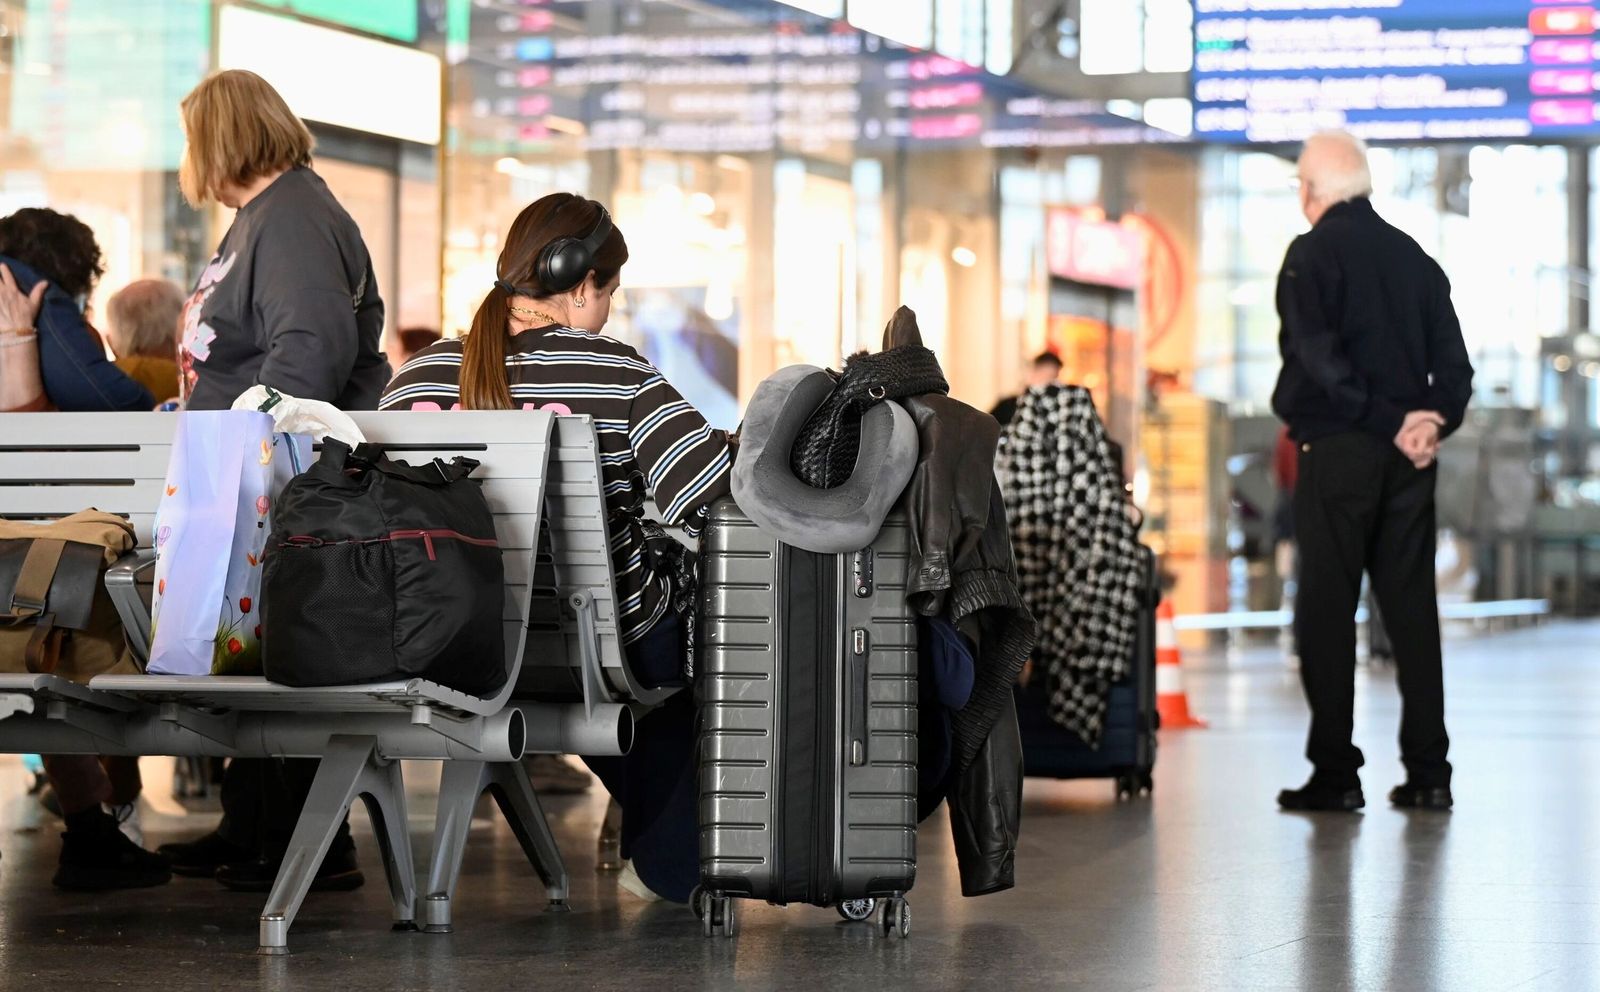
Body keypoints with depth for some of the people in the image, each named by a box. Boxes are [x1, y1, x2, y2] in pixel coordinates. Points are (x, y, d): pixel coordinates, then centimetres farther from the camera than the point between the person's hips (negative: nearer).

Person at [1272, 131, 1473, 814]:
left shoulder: (1313, 254, -6)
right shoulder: (1415, 258, 12)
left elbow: (1318, 360, -17)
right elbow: (1454, 362, 8)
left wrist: (1390, 422, -13)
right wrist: (1432, 423, -3)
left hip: (1336, 450, -5)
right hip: (1407, 459, 5)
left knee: (1326, 611, 0)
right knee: (1412, 607, 8)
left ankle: (1335, 775, -1)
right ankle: (1427, 771, 8)